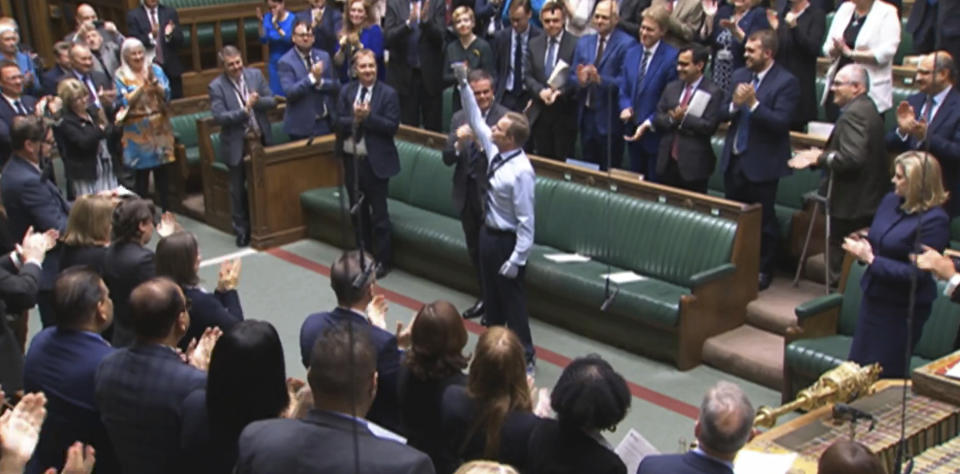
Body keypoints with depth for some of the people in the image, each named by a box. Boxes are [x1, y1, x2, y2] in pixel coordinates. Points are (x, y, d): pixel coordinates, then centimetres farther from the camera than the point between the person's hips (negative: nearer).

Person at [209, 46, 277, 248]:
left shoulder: (255, 75, 0)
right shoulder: (216, 86, -10)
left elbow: (272, 101, 0)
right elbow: (219, 117, -18)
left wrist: (258, 101, -21)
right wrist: (245, 110, -27)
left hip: (261, 139, 3)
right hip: (237, 144, -3)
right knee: (238, 189, 9)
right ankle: (241, 230, 21)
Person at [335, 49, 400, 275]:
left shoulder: (388, 93, -7)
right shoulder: (346, 91, 4)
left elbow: (392, 126, -14)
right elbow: (339, 123, -2)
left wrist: (367, 116, -22)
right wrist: (354, 118, -21)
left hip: (375, 161, -5)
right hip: (351, 159, 5)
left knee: (378, 213, 2)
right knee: (357, 211, 16)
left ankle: (382, 260, 13)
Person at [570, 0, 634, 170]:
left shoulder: (626, 44, -10)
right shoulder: (584, 42, 10)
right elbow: (572, 76, 8)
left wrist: (600, 79, -27)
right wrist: (580, 80, -14)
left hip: (609, 118, -6)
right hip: (586, 115, 6)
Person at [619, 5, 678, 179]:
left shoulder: (672, 57, -15)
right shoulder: (631, 53, 7)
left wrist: (648, 124, -18)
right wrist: (625, 107, -7)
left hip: (656, 134, -6)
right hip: (633, 131, 6)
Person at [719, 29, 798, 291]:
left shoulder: (786, 82, -11)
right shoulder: (739, 76, 8)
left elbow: (781, 123, -20)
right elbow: (721, 115, 5)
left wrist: (753, 104, -26)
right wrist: (734, 105, -15)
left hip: (762, 163, -6)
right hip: (734, 159, 6)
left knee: (764, 221, 5)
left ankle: (763, 272, 19)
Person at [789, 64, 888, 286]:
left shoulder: (853, 114, -20)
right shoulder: (866, 108, 12)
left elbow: (852, 158, -29)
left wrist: (821, 157, -15)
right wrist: (820, 155, 5)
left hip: (850, 201, -11)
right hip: (867, 198, 11)